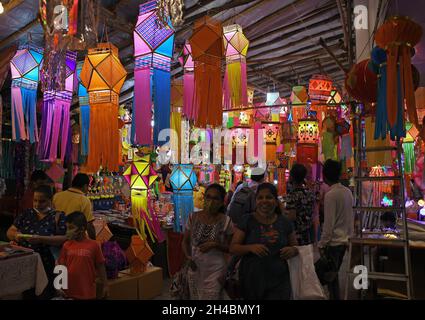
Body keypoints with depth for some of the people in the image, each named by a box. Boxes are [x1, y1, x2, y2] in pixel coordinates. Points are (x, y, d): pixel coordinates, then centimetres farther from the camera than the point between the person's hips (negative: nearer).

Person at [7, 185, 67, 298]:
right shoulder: (26, 214, 11)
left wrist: (42, 239, -23)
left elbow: (64, 239, -12)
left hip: (46, 267, -4)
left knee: (44, 296, -1)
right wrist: (16, 235, -9)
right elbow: (10, 232, 14)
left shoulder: (58, 216, -3)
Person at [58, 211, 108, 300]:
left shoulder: (93, 245, -9)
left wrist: (104, 285, 2)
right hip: (68, 292, 2)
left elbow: (100, 266, -2)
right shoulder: (66, 245, -1)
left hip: (87, 293, -2)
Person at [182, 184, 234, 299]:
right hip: (195, 268, 3)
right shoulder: (193, 217, -4)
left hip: (215, 269, -3)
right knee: (195, 296, 19)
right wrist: (188, 257, -12)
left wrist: (214, 245, -21)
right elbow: (185, 241, 5)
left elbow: (230, 248, -4)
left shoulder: (226, 221, -11)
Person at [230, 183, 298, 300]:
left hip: (279, 281, 1)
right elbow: (233, 248, -5)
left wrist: (293, 250, -10)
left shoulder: (285, 222, 3)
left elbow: (295, 246, 14)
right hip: (252, 280, -1)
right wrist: (250, 247, -23)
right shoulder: (247, 221, -4)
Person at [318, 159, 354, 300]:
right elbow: (350, 216, 11)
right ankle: (335, 296, 32)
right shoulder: (348, 191, 3)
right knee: (334, 273, 20)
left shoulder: (330, 194, -20)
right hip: (344, 240, 8)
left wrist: (322, 244, -12)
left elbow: (328, 223, -20)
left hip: (333, 242, -8)